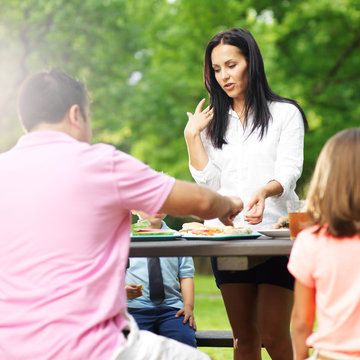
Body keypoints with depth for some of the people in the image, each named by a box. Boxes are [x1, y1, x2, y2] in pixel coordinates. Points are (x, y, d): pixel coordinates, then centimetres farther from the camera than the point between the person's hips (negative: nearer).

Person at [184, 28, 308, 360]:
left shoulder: (285, 113, 5)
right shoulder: (214, 122, 18)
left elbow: (289, 171, -7)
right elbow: (209, 182, 9)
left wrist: (264, 191, -27)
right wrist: (192, 137, 2)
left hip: (274, 231, -3)